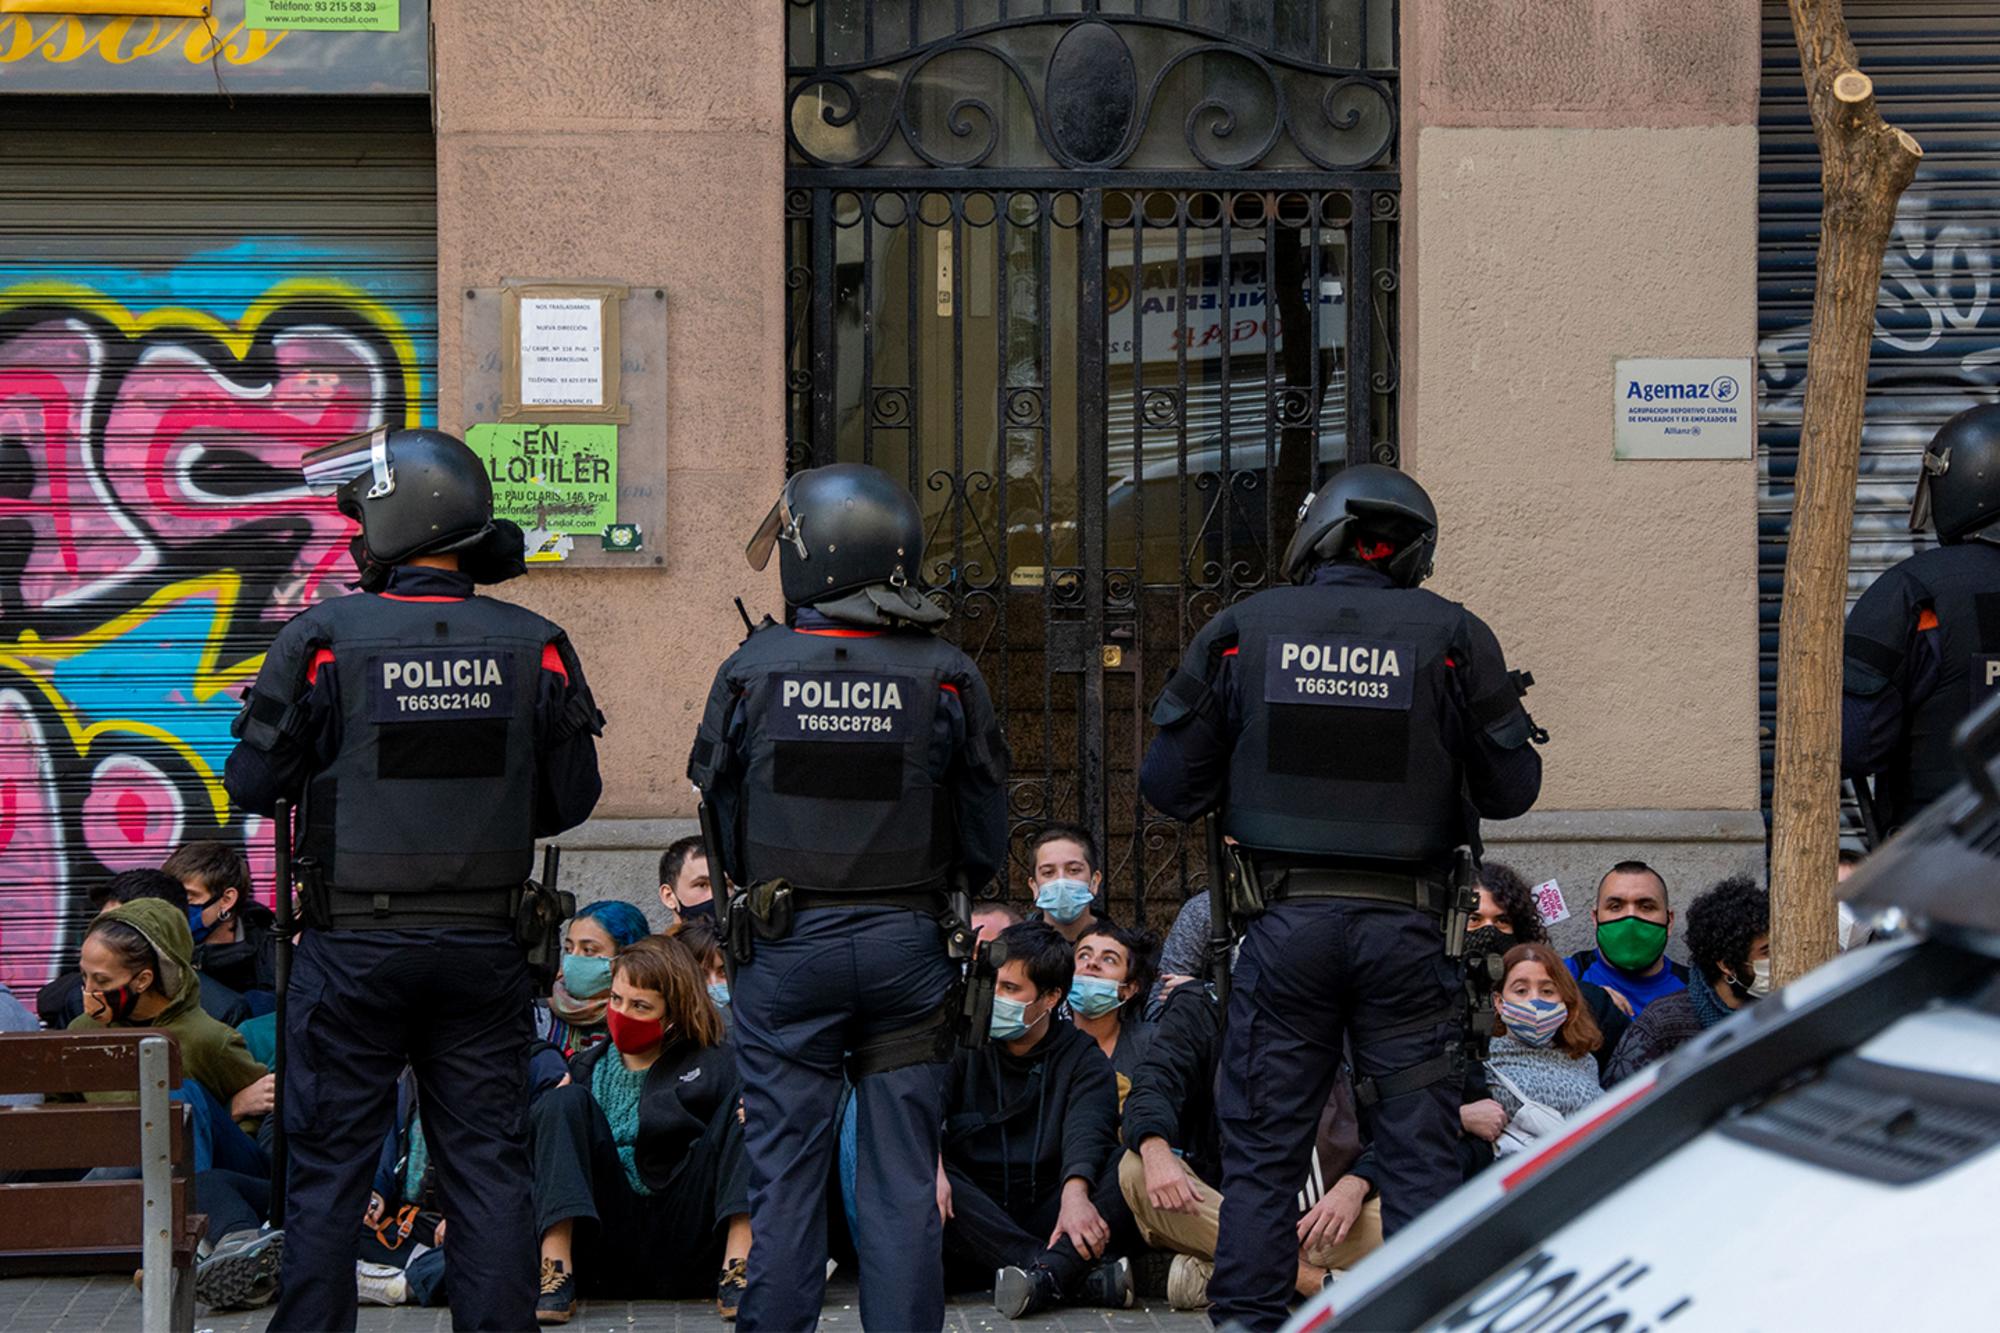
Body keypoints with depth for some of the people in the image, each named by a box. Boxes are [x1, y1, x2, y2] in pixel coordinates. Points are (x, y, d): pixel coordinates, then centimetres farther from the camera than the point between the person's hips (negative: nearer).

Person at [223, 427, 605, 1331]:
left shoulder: (325, 639, -11)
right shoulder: (535, 647, -2)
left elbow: (252, 784, -5)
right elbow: (570, 799, 5)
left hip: (353, 946, -2)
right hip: (486, 944, 2)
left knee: (328, 1170, 6)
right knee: (489, 1169, 9)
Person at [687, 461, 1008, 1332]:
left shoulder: (753, 669, -5)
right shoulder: (945, 677, -3)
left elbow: (719, 819, 4)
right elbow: (986, 841, 2)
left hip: (786, 942, -1)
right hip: (907, 941, 1)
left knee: (785, 1172, 5)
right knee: (901, 1177, 6)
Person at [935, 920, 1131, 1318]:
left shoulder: (1083, 1059, 7)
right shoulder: (963, 1047, 10)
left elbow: (1088, 1132, -14)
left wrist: (1075, 1192, -36)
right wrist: (930, 1164, -33)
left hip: (1047, 1222, 0)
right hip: (977, 1228, 0)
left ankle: (1049, 1272, -47)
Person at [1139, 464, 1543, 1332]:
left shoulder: (1241, 630, 1)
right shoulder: (1453, 638, -1)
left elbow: (1167, 784, 2)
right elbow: (1513, 789, 2)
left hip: (1286, 923, 1)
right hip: (1405, 925, 0)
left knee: (1261, 1153, 8)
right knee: (1419, 1152, 6)